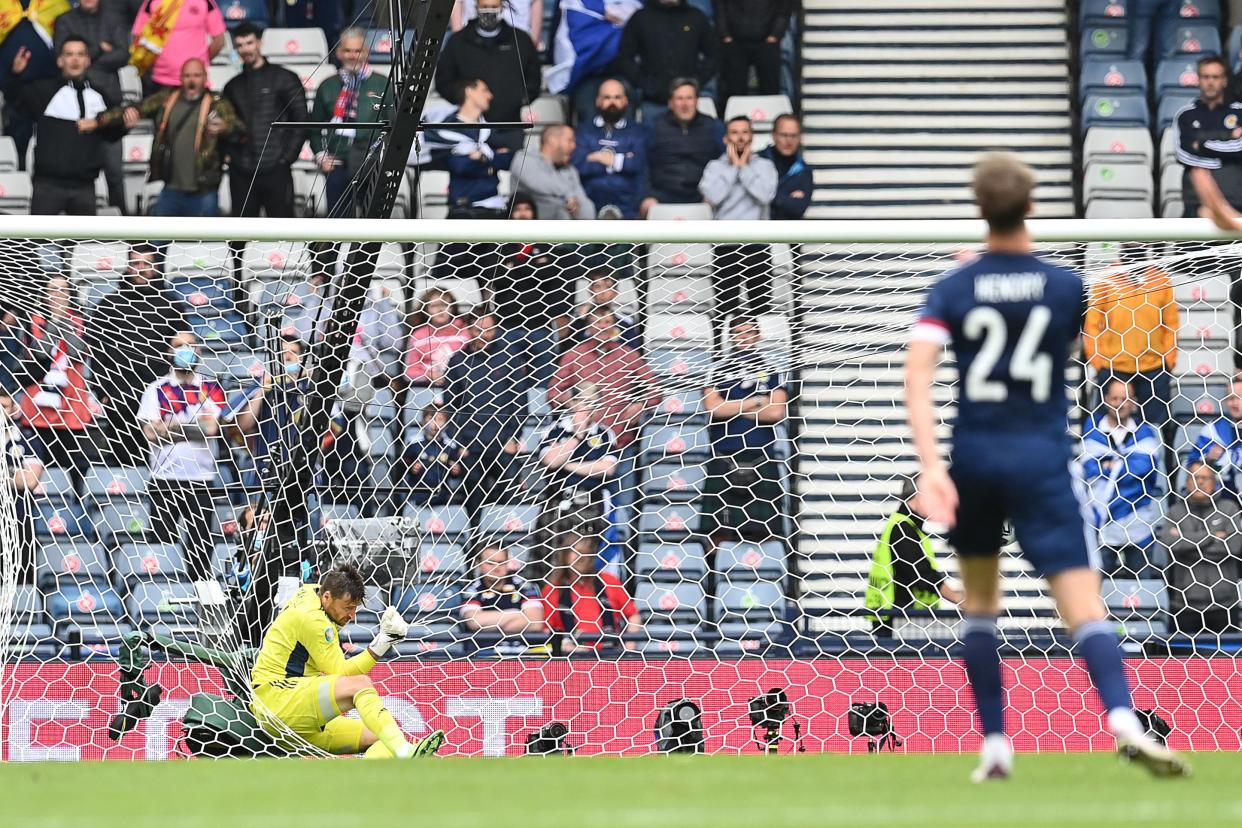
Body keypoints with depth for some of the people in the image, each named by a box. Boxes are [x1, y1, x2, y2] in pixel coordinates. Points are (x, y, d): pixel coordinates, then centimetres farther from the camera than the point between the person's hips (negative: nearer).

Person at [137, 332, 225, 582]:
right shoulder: (157, 389, 7)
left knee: (201, 542, 1)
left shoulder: (211, 389, 8)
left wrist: (171, 425, -11)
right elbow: (150, 433, -5)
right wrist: (194, 427, -9)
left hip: (201, 478, 1)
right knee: (162, 541, -3)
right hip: (164, 478, -1)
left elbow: (211, 428, -6)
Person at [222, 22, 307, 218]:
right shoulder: (233, 87, 17)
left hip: (275, 170, -4)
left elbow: (301, 121, 0)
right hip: (241, 172, 4)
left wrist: (288, 156, -7)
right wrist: (227, 155, 4)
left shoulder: (283, 79, 3)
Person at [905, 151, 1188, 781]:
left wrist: (931, 466, -18)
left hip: (974, 456, 1)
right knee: (1084, 605, -11)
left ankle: (994, 744, 15)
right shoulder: (1066, 287, 0)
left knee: (979, 598, 20)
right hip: (1042, 463, -1)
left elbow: (917, 377, -14)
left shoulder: (952, 289, -1)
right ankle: (1123, 720, -34)